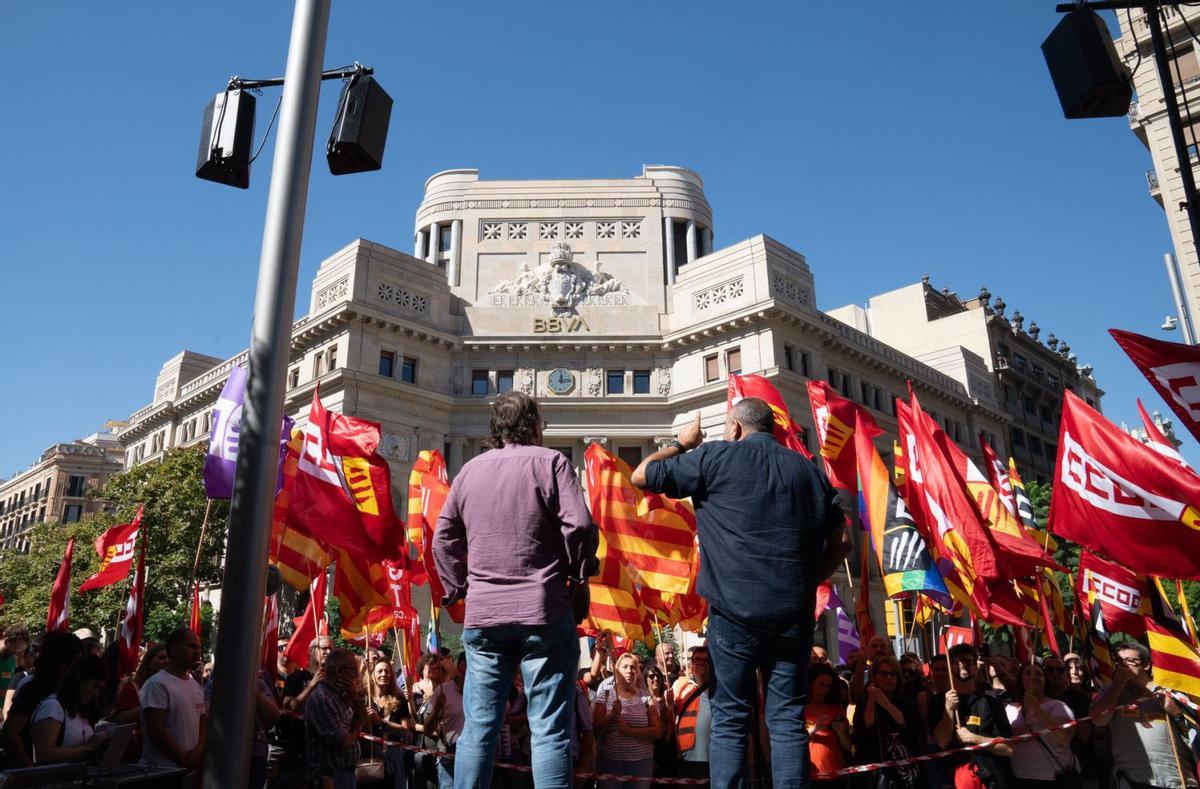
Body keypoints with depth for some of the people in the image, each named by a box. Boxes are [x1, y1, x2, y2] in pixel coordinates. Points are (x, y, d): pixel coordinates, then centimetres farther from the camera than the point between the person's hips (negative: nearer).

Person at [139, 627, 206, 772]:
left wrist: (199, 749, -7)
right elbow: (155, 731, -18)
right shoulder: (157, 684, -13)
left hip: (191, 767, 7)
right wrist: (184, 759, -15)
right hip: (161, 769, -7)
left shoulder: (196, 686, 11)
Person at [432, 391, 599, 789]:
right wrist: (580, 580, 2)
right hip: (544, 612, -4)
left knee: (478, 727, 11)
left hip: (482, 614, 4)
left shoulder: (470, 469, 12)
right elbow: (579, 525, -11)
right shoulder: (550, 461, -2)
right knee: (549, 731, 1)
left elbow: (444, 538, 14)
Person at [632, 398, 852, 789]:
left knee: (730, 718, 5)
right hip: (794, 612, 4)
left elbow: (641, 476, 7)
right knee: (788, 719, 9)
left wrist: (680, 444, 20)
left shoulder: (717, 456, 0)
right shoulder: (808, 468, 13)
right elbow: (840, 541, 15)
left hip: (735, 608, -3)